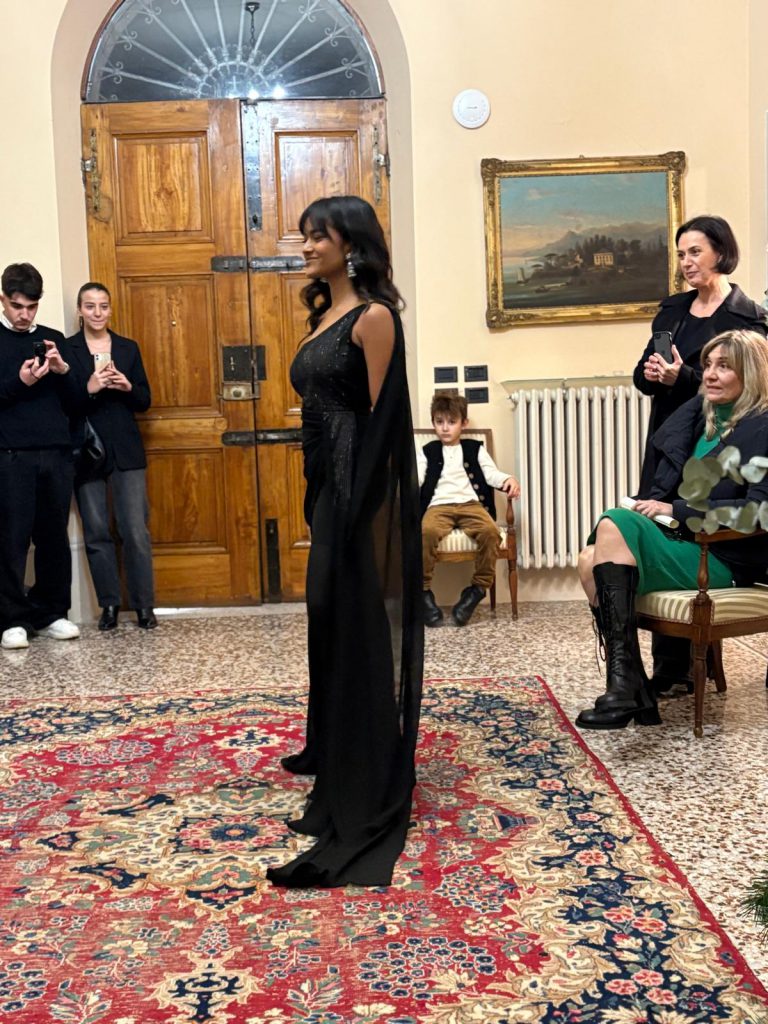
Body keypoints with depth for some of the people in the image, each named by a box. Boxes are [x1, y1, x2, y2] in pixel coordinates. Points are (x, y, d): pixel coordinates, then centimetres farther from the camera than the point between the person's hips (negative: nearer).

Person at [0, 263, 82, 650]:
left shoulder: (53, 338, 15)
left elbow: (75, 400, 13)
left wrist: (63, 371, -5)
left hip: (56, 454, 4)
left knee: (54, 537, 6)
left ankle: (51, 613, 15)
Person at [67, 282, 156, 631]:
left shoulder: (128, 348, 9)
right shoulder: (66, 348, 1)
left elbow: (144, 401, 9)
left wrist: (128, 387, -11)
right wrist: (89, 389, -20)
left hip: (126, 451, 1)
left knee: (136, 530, -2)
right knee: (97, 532, 4)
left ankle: (144, 604, 7)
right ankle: (109, 604, 15)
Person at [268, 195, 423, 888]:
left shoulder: (374, 316, -11)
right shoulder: (323, 312, 15)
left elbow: (381, 414, -16)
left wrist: (362, 500, -19)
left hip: (360, 480, -9)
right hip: (325, 476, 9)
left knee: (357, 615, -6)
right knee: (329, 610, 18)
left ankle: (366, 781, 3)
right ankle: (333, 747, 35)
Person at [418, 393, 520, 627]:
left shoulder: (475, 448, 23)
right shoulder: (427, 451, 23)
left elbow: (491, 473, 10)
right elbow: (416, 477, 8)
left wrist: (508, 480, -13)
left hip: (471, 503, 1)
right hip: (439, 505, -1)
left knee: (490, 530, -33)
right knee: (426, 531, -36)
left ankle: (478, 588, -17)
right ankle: (423, 590, -23)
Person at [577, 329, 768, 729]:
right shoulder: (698, 416, 17)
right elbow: (665, 486, 21)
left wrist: (677, 510, -17)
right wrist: (651, 507, -1)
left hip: (722, 560, -7)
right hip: (682, 540, 7)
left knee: (614, 524, -27)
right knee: (590, 561, -17)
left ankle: (625, 685, -32)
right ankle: (634, 691, -19)